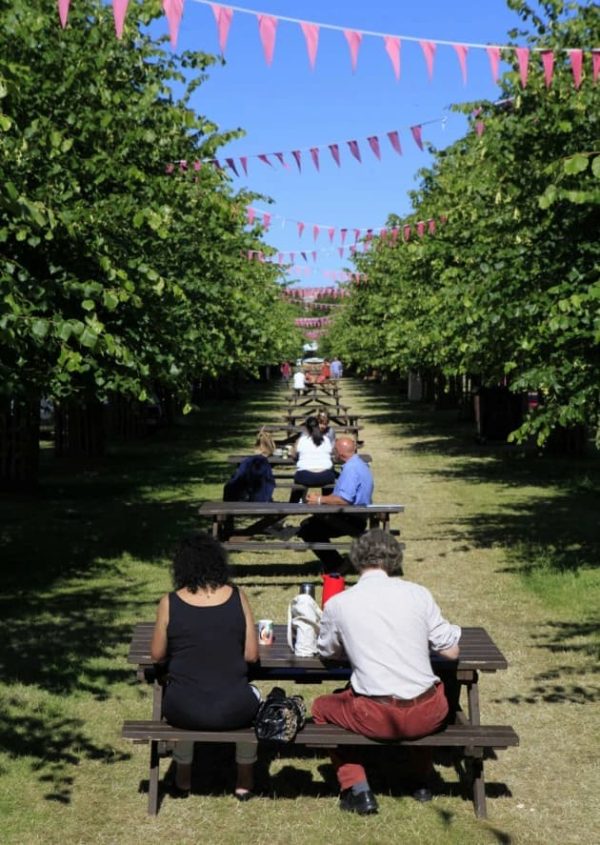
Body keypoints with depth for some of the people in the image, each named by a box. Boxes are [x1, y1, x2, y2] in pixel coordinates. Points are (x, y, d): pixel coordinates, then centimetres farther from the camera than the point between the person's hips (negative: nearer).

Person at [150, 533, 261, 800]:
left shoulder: (170, 603, -7)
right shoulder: (236, 597, -5)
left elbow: (157, 655, 5)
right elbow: (251, 655, -1)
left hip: (184, 712, 0)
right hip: (233, 711, 0)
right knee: (253, 696, 35)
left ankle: (183, 777, 47)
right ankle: (245, 781, 41)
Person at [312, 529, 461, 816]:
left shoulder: (337, 604, -2)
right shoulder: (418, 593, 0)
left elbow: (327, 653, 15)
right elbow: (451, 651, 5)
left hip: (376, 719, -2)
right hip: (428, 716, 2)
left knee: (321, 707, 27)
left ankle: (357, 789, 15)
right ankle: (423, 781, 40)